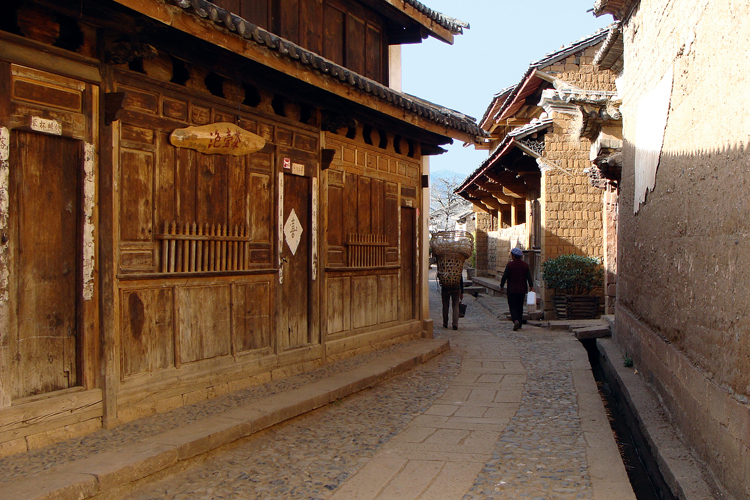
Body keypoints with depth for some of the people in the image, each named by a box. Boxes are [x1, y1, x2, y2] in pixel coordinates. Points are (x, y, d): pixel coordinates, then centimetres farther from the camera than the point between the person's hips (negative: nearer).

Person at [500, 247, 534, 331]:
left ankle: (516, 320, -24)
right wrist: (531, 286, 15)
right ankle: (519, 324, 19)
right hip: (522, 290, 4)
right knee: (520, 307, 14)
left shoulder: (510, 264, -9)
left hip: (512, 290, -4)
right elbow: (529, 277, 3)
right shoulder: (525, 265, 1)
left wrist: (501, 286, 4)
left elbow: (505, 276, -7)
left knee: (512, 306, -1)